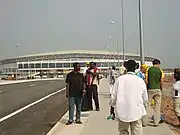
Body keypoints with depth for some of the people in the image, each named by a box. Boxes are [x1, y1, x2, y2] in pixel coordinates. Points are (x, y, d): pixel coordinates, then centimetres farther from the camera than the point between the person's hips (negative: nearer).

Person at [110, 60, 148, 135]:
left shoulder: (119, 79, -6)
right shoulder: (140, 80, -3)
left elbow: (113, 96, -3)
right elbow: (145, 99, 4)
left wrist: (112, 103, 19)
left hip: (123, 112, 0)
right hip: (137, 112, 0)